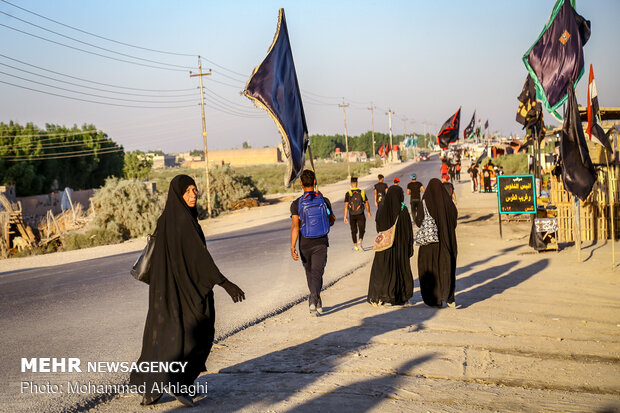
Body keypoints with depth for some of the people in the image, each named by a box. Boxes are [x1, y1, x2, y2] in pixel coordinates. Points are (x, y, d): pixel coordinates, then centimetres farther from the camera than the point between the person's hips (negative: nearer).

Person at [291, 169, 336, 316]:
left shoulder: (296, 204, -8)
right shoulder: (324, 201, -3)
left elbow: (295, 226, -18)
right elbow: (332, 221, 12)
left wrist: (292, 247, -22)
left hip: (305, 245, 1)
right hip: (321, 243, -1)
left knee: (310, 273, 19)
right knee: (317, 274, -4)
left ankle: (317, 303, 30)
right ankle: (313, 301, -28)